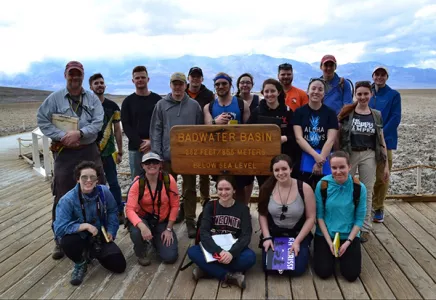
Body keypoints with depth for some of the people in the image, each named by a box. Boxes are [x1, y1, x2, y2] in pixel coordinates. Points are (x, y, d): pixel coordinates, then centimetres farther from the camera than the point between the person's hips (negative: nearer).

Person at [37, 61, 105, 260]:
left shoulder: (92, 98, 4)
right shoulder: (54, 98, 0)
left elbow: (98, 122, -5)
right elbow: (42, 120, -3)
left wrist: (79, 133, -20)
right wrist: (62, 136, -15)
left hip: (89, 151, 2)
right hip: (65, 153, -2)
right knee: (63, 197, 4)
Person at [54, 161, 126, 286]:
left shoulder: (104, 192, -14)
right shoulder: (67, 200, -24)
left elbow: (113, 211, 3)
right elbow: (59, 228, -31)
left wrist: (111, 231, -7)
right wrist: (86, 226, -33)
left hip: (100, 237, 3)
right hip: (80, 237, -3)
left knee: (119, 266, -7)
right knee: (67, 241, -39)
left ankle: (93, 252, 25)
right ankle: (80, 264, -3)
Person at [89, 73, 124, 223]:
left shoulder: (113, 106, 3)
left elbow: (117, 130, 6)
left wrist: (120, 152, 4)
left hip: (108, 151, 0)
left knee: (113, 183, 4)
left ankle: (119, 212, 15)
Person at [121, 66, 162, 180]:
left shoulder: (158, 100, 5)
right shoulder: (128, 101, 6)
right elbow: (126, 126, 0)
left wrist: (152, 141, -13)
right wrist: (140, 142, -12)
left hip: (155, 147, 0)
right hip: (135, 148, 0)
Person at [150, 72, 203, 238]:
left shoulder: (194, 105, 2)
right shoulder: (161, 105, 1)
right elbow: (155, 130, 0)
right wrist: (156, 153, -5)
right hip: (168, 155, 1)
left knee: (190, 189, 7)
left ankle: (190, 221, 17)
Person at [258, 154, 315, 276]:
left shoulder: (304, 188, -14)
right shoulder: (267, 188, -7)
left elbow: (311, 218, -10)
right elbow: (262, 215, 0)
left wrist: (297, 241, -15)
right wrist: (267, 237, -10)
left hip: (298, 234, -1)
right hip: (274, 234, 2)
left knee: (297, 269, -15)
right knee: (269, 267, -13)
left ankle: (303, 250, 18)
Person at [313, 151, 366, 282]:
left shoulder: (359, 188, -13)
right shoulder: (322, 185, -14)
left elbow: (359, 219, -6)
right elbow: (319, 215, -8)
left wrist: (348, 242, -14)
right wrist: (330, 242, -13)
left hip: (350, 236, 1)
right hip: (325, 234, 0)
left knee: (351, 274, -10)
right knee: (324, 272, -12)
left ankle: (344, 253, 22)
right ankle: (330, 252, 21)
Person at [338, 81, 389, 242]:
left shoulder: (376, 115, 6)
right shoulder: (347, 113, -2)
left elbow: (381, 141, 8)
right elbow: (338, 136, 0)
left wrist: (386, 164, 5)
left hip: (369, 155, 2)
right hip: (349, 154, -2)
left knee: (367, 192, 7)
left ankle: (365, 227, 20)